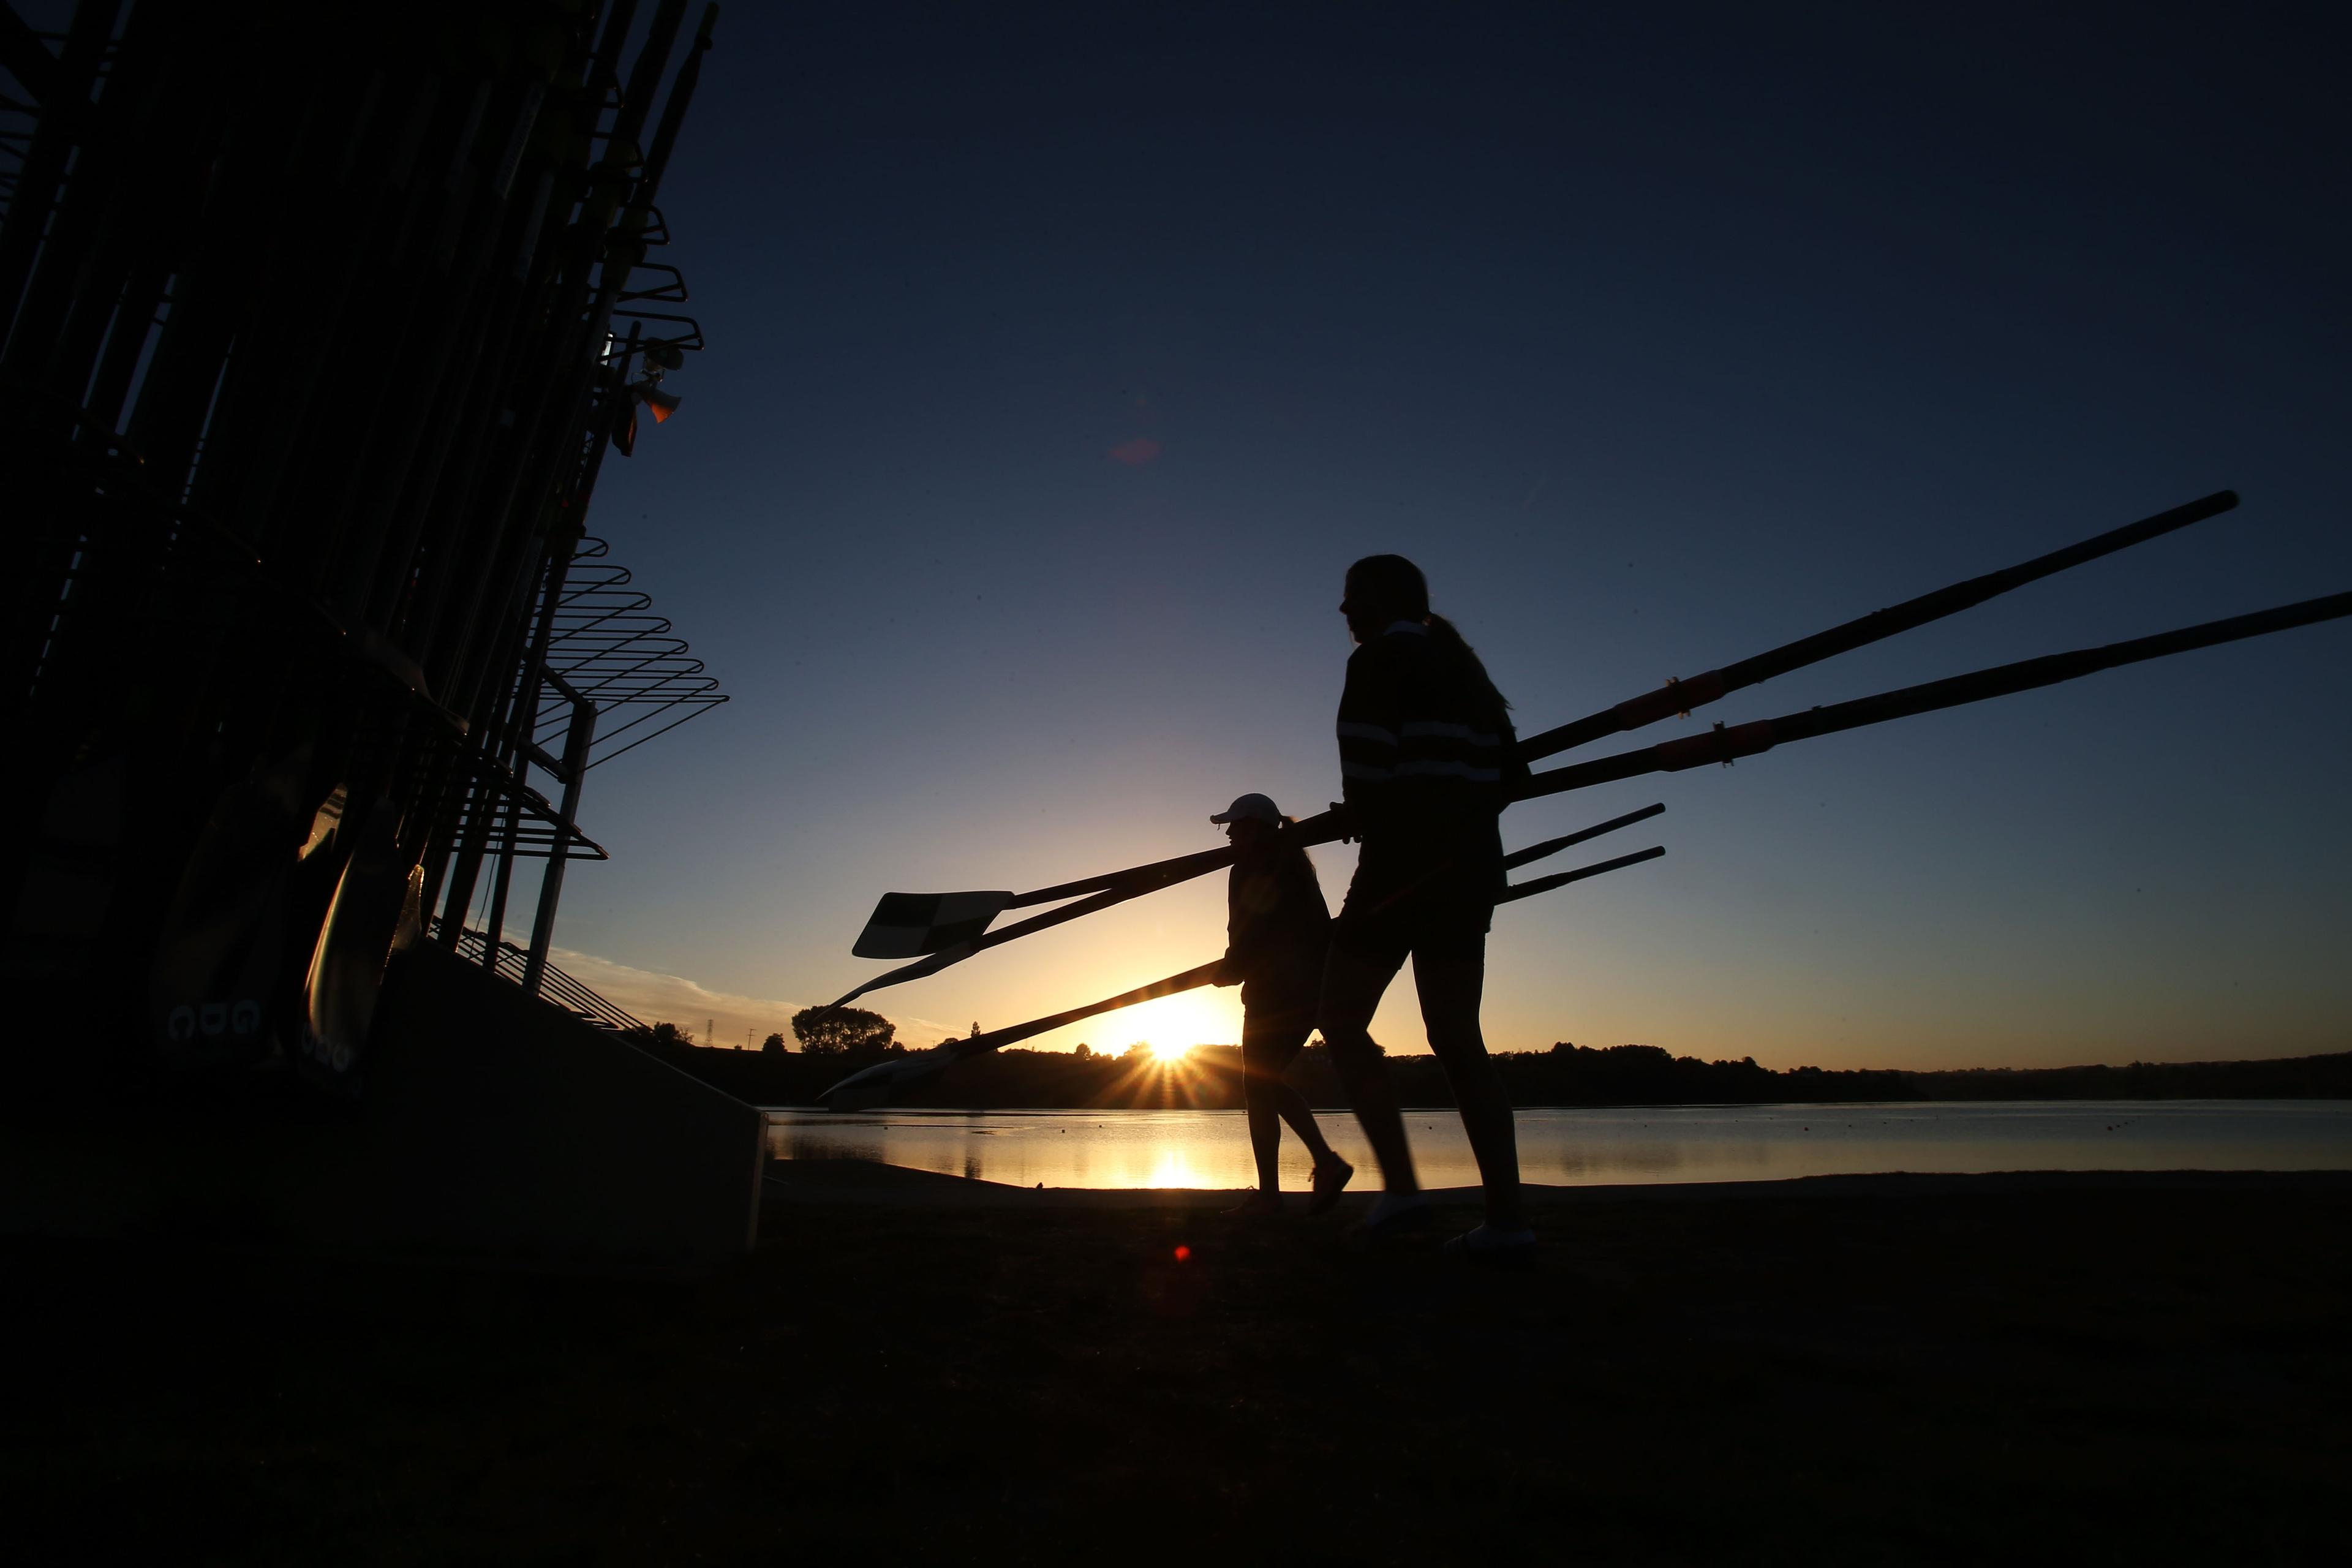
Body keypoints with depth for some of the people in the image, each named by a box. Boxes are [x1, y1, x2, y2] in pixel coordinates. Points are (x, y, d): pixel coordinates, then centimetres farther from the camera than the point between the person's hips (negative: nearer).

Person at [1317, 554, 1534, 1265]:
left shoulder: (1378, 660, -4)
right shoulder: (1461, 668, 20)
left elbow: (1365, 761, -16)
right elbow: (1507, 771, 17)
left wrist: (1365, 826, -2)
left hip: (1405, 859, -8)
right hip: (1472, 864, 8)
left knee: (1340, 1019, 3)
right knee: (1457, 1038, 9)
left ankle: (1401, 1187, -3)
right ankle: (1507, 1220, 7)